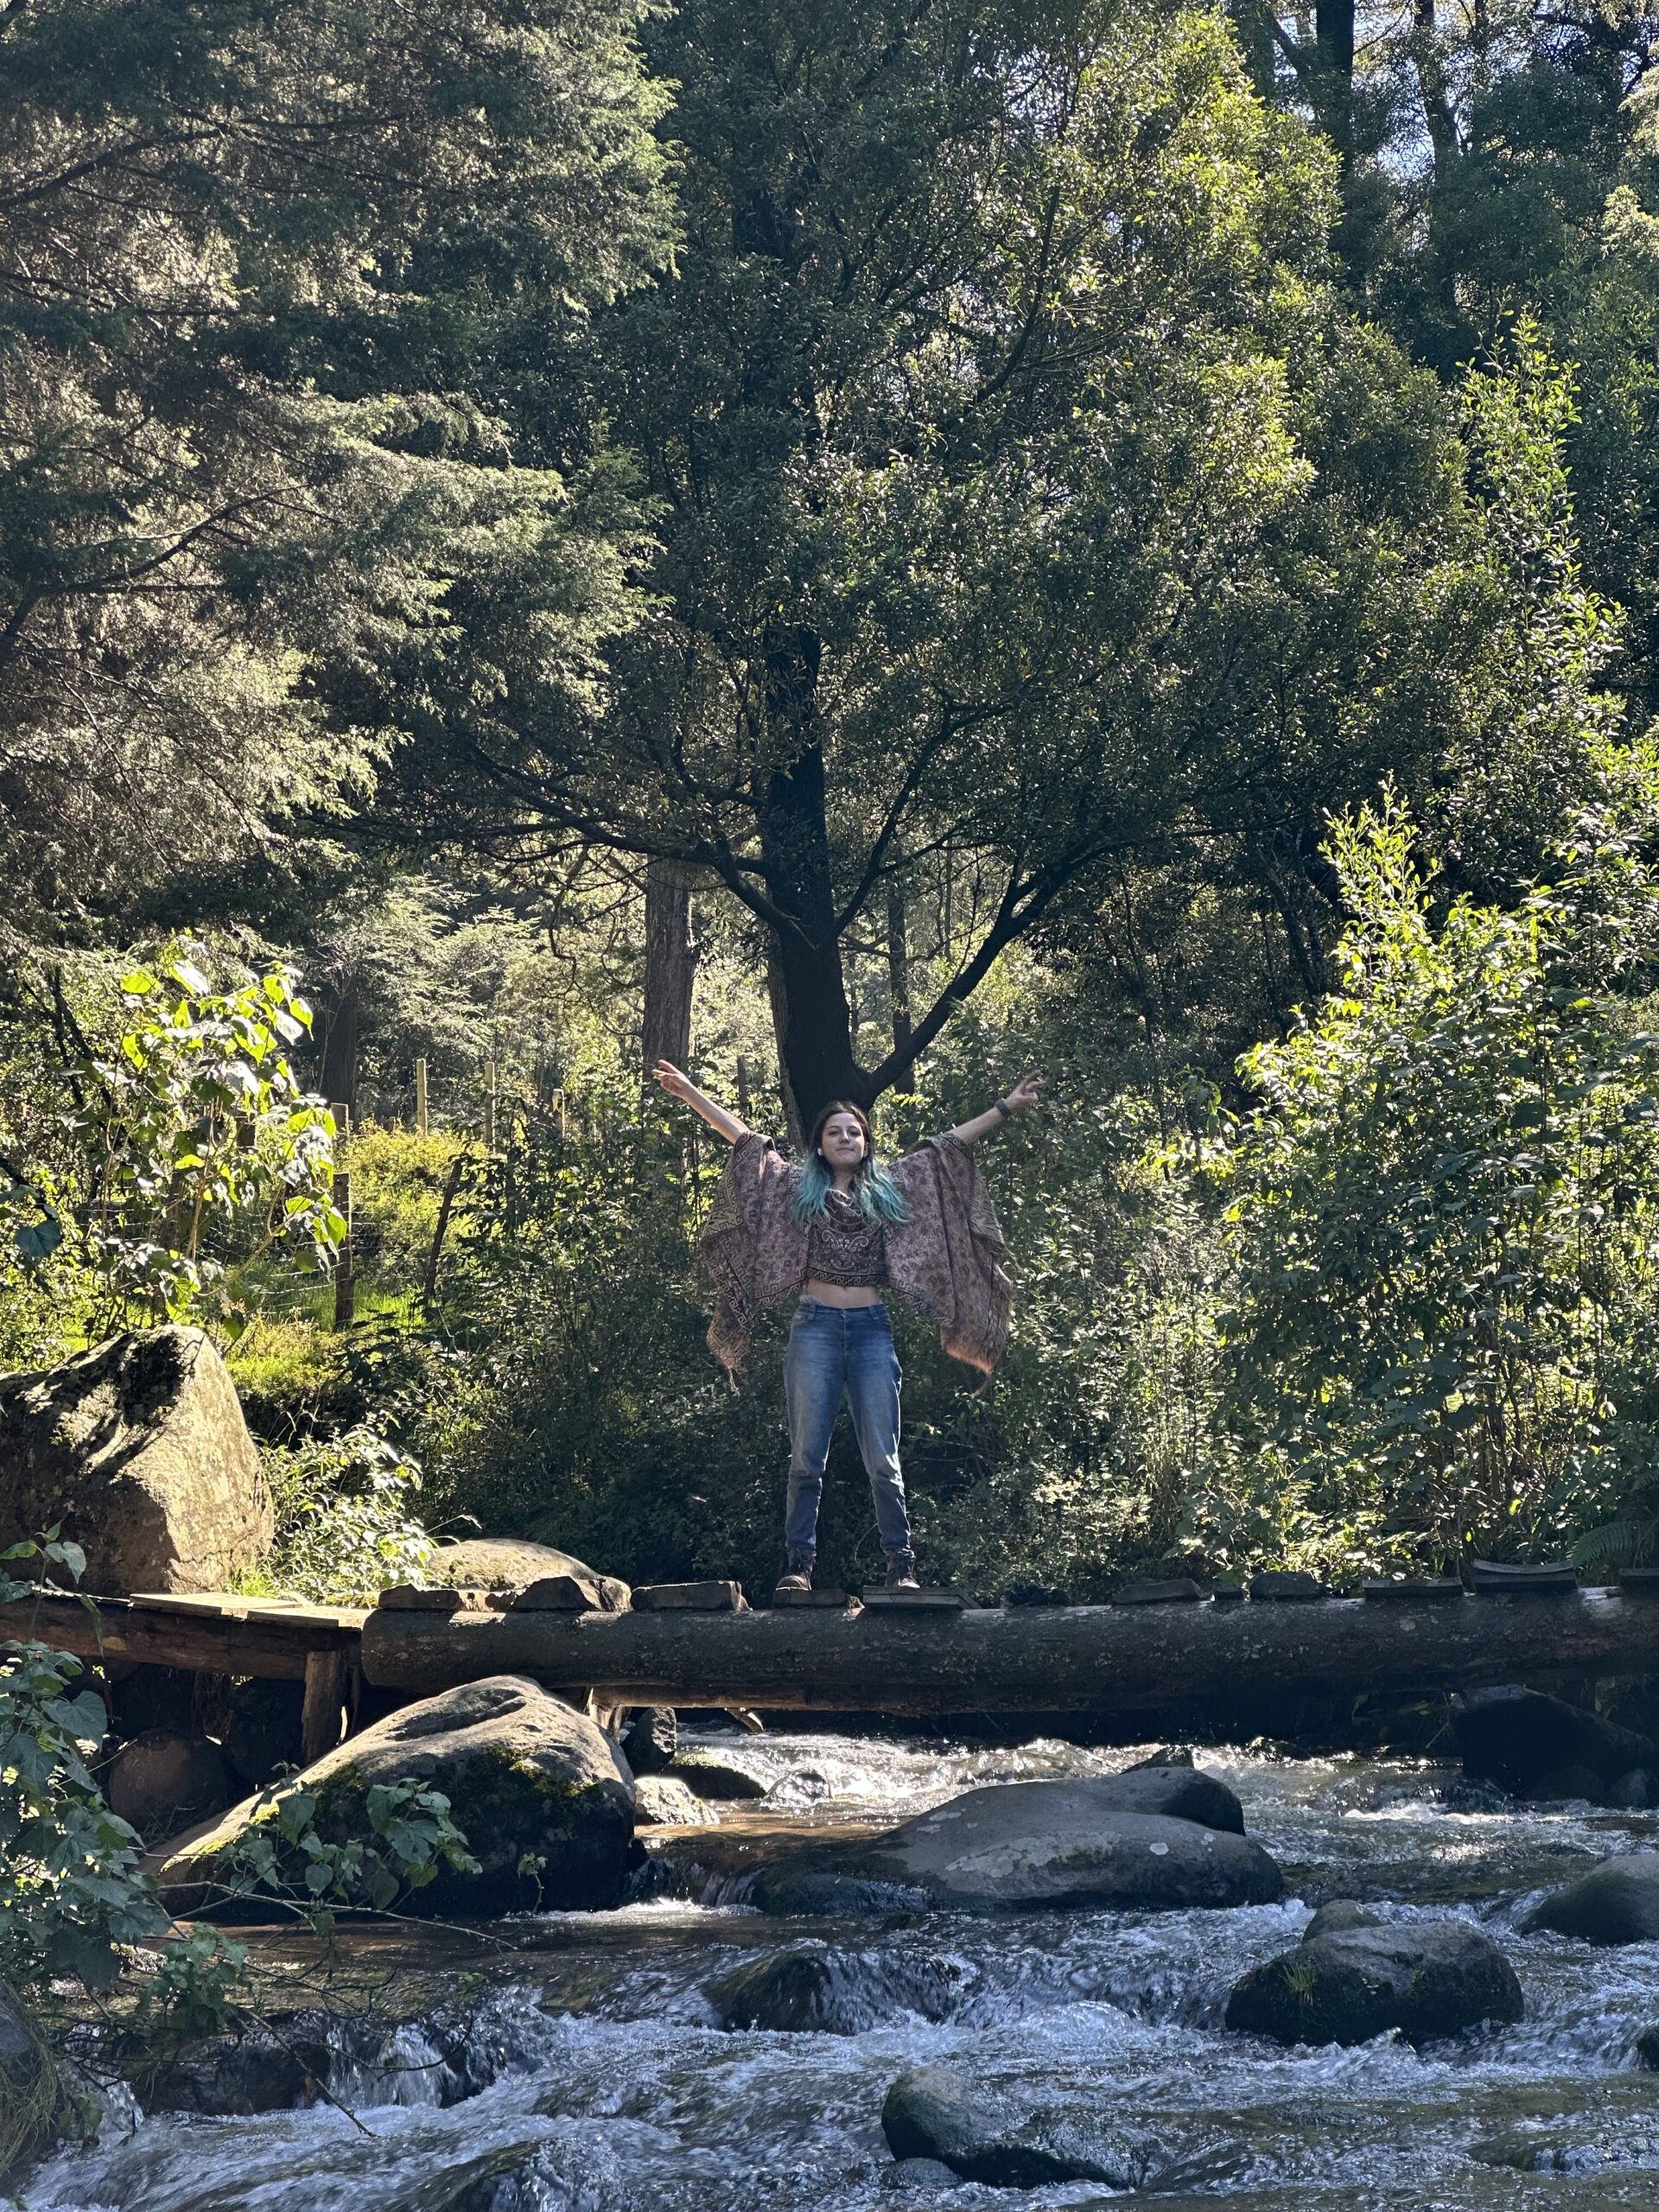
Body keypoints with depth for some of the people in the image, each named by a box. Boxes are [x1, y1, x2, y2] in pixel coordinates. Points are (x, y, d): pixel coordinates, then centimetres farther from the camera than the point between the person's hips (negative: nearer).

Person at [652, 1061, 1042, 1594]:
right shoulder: (799, 1189, 9)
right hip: (815, 1328, 0)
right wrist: (690, 1093, 5)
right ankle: (798, 1564, 3)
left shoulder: (889, 1188, 11)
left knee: (883, 1458, -1)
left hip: (871, 1330, 1)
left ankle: (900, 1564, 3)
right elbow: (743, 1139, 8)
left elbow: (948, 1145, 11)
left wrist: (1005, 1108, 10)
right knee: (807, 1456, 0)